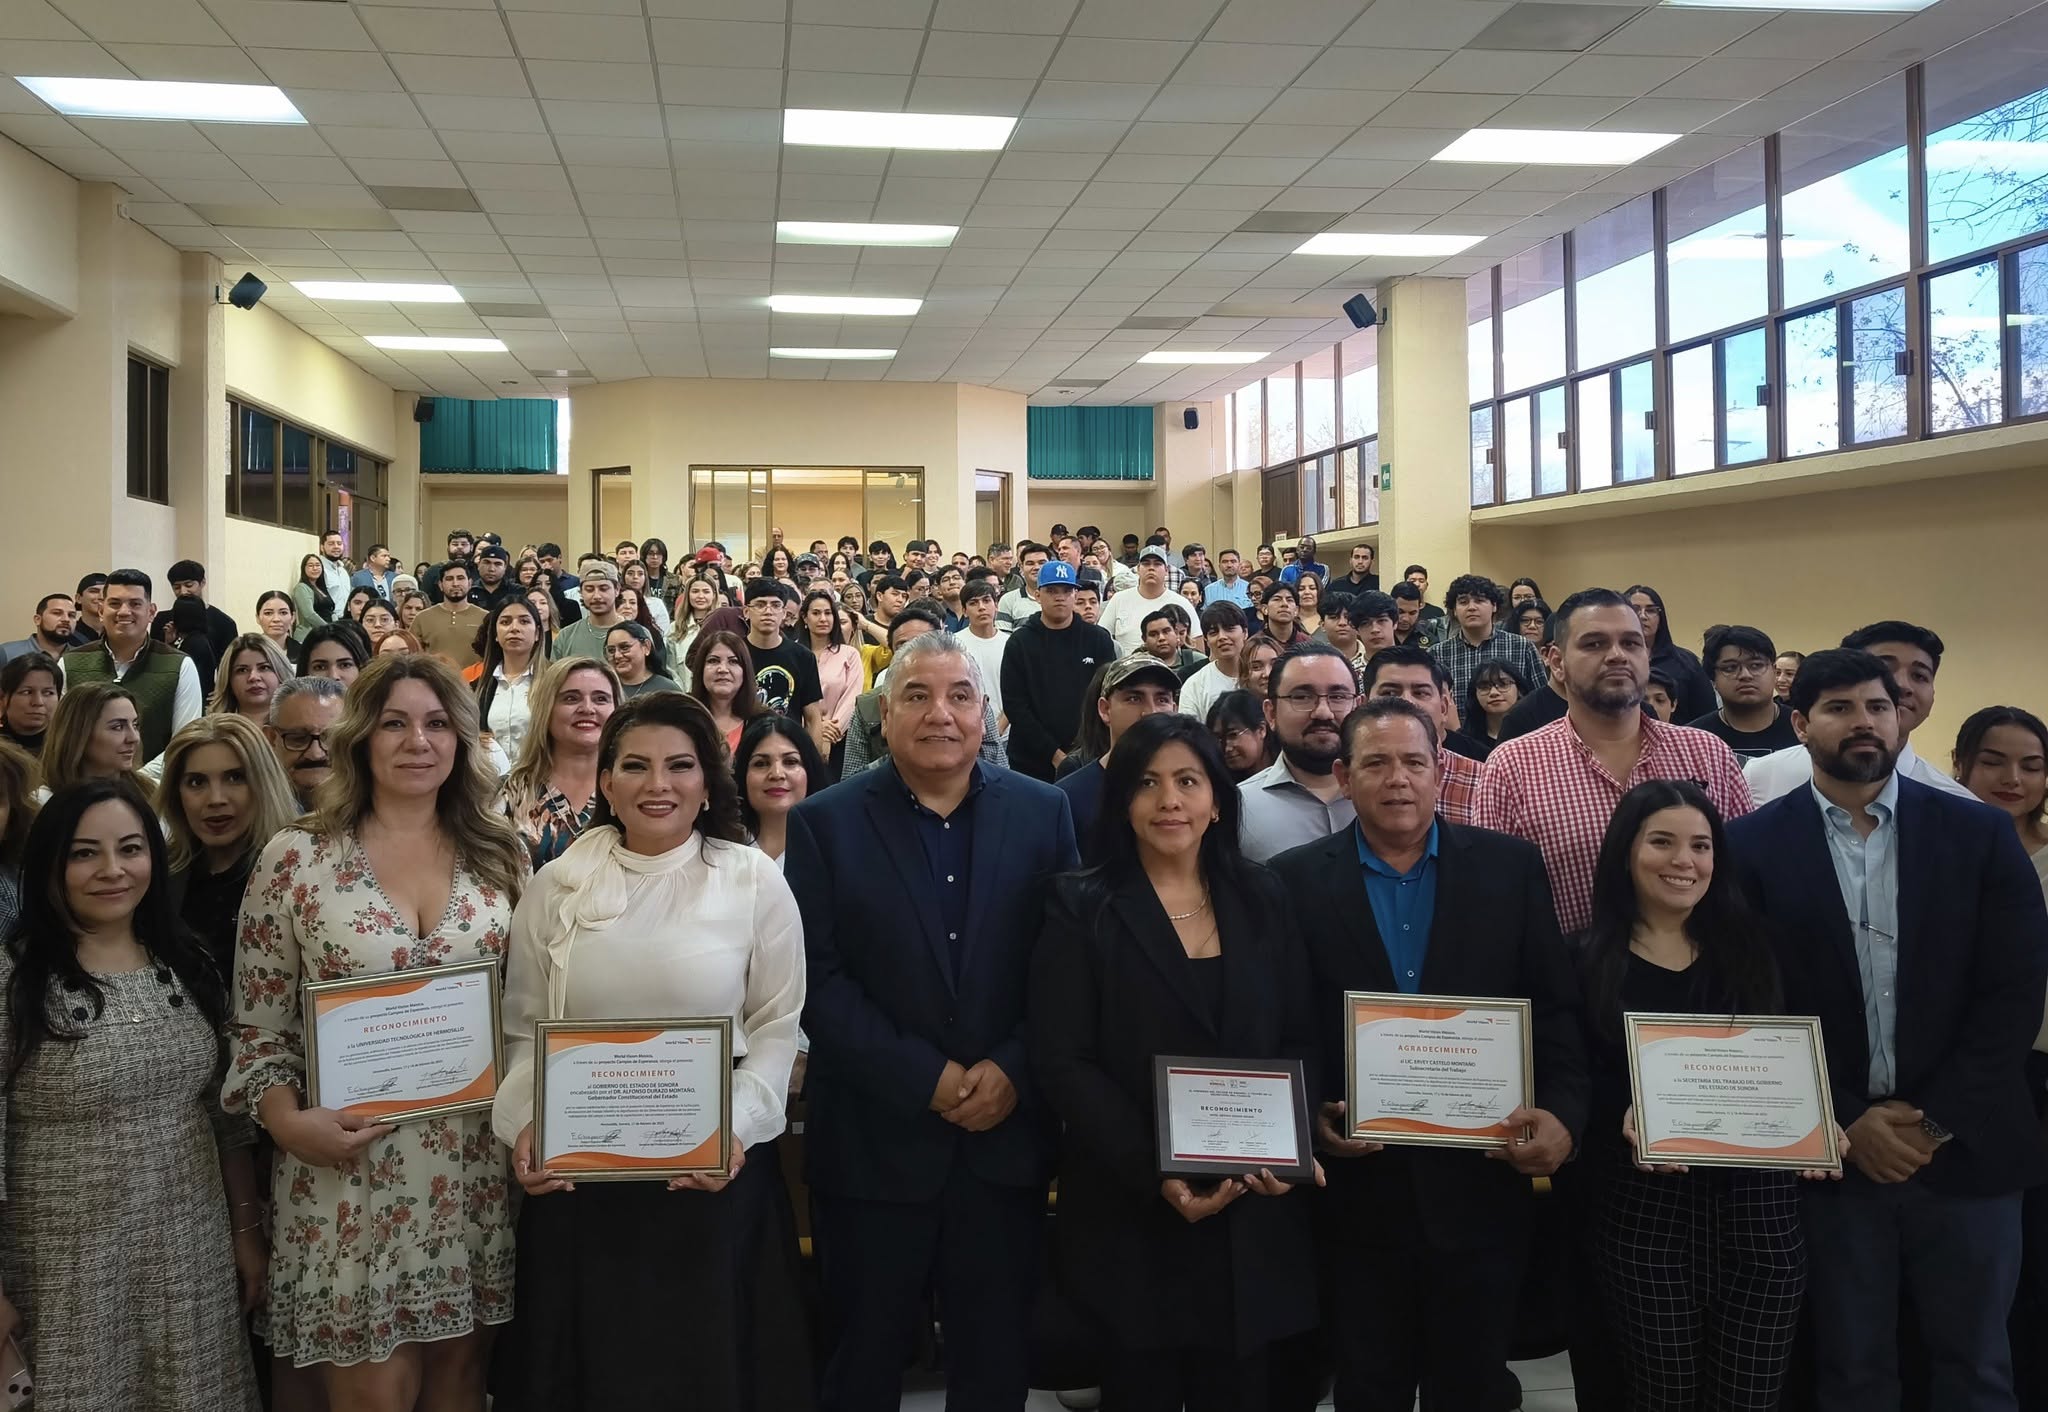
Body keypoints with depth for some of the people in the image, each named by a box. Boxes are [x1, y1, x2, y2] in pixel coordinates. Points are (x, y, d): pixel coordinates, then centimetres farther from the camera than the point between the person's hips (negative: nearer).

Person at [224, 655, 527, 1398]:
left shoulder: (498, 852, 4)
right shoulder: (296, 857, -4)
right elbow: (259, 1026, -1)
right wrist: (291, 1123, -15)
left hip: (477, 1160, 3)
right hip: (350, 1163, -2)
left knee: (461, 1373, 13)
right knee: (374, 1389, 3)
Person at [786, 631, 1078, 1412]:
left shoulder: (1041, 811, 3)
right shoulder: (825, 821, -2)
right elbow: (818, 977, -8)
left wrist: (1013, 1071, -12)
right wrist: (924, 1077, -15)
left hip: (1007, 1135, 2)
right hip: (874, 1139, -1)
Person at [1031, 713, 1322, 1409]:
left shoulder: (1262, 900, 7)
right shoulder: (1081, 908, -4)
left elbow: (1301, 1039, 9)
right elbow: (1062, 1062, -9)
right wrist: (1154, 1173, -17)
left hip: (1254, 1213, 3)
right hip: (1130, 1213, -3)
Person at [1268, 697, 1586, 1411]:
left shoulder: (1510, 867, 2)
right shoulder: (1297, 880, 0)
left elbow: (1557, 1010, 0)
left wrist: (1562, 1114, -14)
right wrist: (1310, 1117, -15)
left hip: (1481, 1185, 1)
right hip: (1357, 1190, 0)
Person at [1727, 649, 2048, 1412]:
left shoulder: (1982, 835, 2)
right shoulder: (1755, 845, -2)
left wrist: (1937, 1119, -10)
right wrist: (1846, 1121, -10)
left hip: (1967, 1149, 1)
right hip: (1830, 1151, -1)